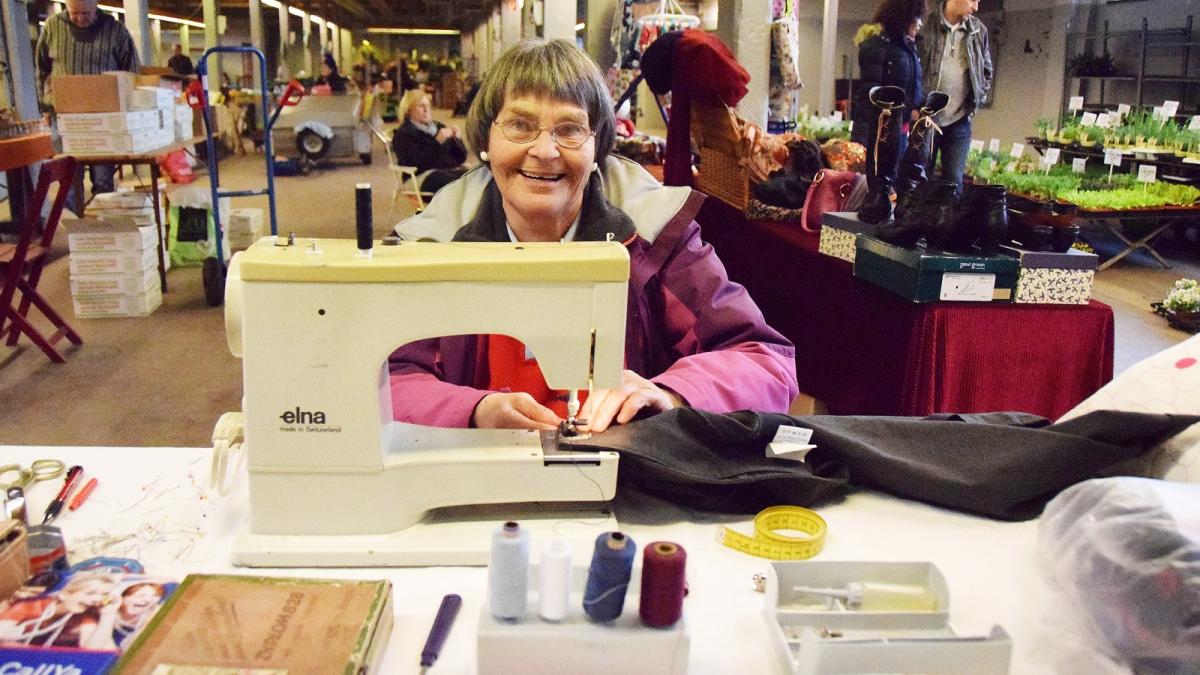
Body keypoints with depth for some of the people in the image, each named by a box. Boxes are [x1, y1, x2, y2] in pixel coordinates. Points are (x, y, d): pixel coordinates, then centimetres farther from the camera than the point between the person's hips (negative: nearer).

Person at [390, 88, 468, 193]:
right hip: (423, 177, -6)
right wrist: (437, 142, -20)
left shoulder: (439, 127, 22)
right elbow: (416, 163, -15)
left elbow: (461, 158, 18)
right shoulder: (403, 134, 4)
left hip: (451, 170, 6)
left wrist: (456, 139, -1)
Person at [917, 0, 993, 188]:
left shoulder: (979, 31, 5)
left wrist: (978, 100, 7)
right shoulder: (925, 24, -6)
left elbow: (987, 71, 19)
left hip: (959, 121, 3)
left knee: (954, 181, 1)